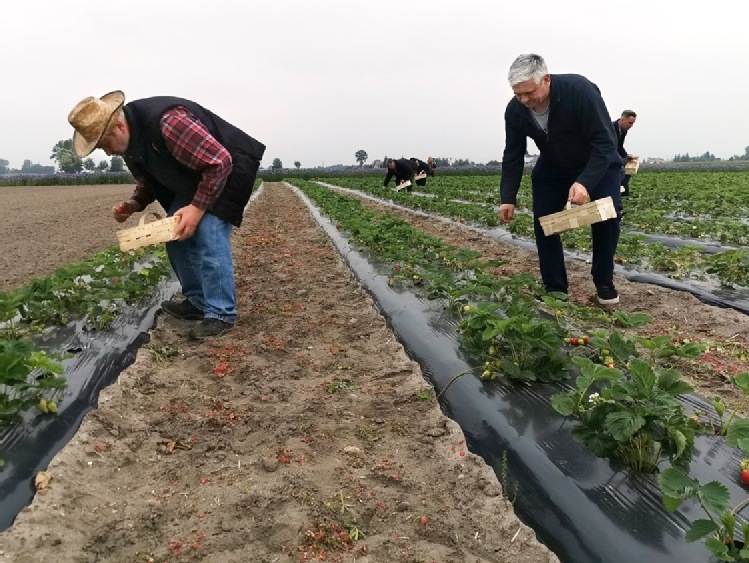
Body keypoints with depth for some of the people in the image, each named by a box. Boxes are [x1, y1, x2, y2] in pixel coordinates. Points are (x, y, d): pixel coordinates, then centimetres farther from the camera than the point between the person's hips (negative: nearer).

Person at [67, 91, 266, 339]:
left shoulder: (167, 122, -33)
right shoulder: (131, 141, -4)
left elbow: (219, 162, -32)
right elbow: (149, 179, 12)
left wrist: (197, 207, -30)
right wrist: (134, 203, -8)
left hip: (227, 167, -9)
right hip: (194, 175, 9)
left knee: (208, 233, -22)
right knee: (175, 233, 3)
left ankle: (221, 313, -14)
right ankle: (198, 301, 15)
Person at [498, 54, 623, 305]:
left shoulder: (580, 89, -33)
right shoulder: (515, 110, -20)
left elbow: (605, 141, -33)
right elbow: (513, 156, -9)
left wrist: (585, 182, -46)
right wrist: (508, 198, -17)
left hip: (597, 163, -3)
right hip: (551, 168, 4)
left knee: (608, 214, -19)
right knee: (543, 223, -6)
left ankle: (604, 282, 1)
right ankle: (555, 289, 5)